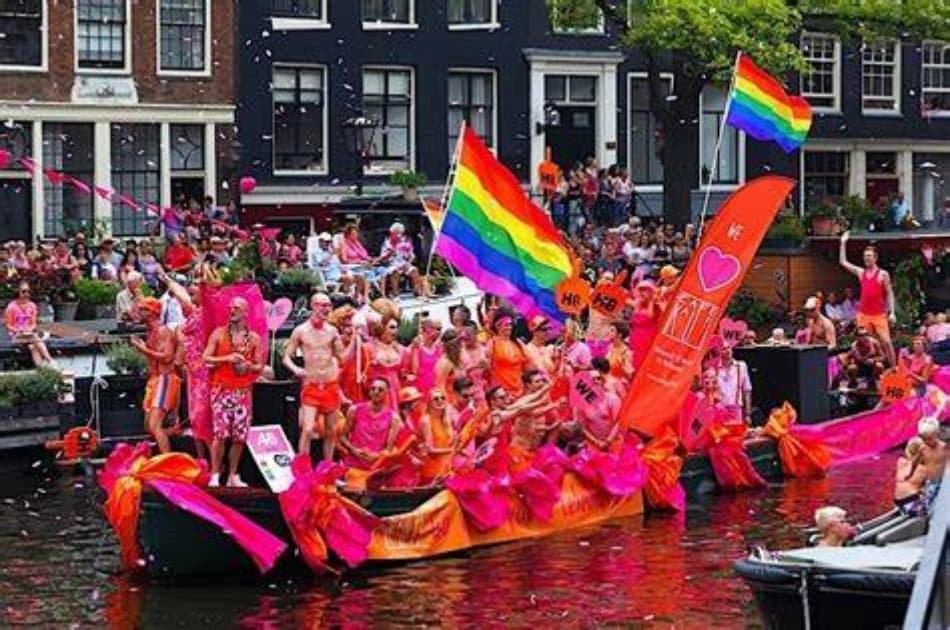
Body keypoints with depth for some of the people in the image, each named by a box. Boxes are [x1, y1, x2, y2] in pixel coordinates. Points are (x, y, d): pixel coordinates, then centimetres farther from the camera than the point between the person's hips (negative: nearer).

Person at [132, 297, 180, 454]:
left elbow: (167, 357, -23)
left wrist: (144, 349, -18)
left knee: (155, 426, -20)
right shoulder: (150, 331, 15)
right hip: (154, 379, 10)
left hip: (164, 380, -10)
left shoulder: (162, 331, -12)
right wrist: (141, 346, 11)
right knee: (149, 425, 15)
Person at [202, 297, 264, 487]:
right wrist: (227, 359, -14)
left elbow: (259, 366, 11)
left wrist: (248, 366, -11)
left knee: (240, 436, 1)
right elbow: (206, 359, -1)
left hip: (243, 391, 2)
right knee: (220, 433, -11)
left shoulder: (254, 338, 9)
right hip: (222, 389, -2)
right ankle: (215, 475, -6)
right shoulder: (219, 333, 4)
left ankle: (233, 475, 12)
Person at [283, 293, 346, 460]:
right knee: (308, 429, -16)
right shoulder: (300, 331, -2)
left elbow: (343, 356, 6)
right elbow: (286, 357, 1)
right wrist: (295, 369, -18)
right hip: (311, 387, -3)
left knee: (330, 431, 9)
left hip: (331, 386, 3)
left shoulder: (332, 331, 6)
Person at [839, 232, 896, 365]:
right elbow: (843, 262, 15)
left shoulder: (883, 274, -2)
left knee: (886, 341, -8)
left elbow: (889, 293, -1)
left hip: (879, 315, -4)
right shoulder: (860, 272, 11)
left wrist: (892, 312, -9)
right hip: (863, 314, 4)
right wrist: (843, 243, 11)